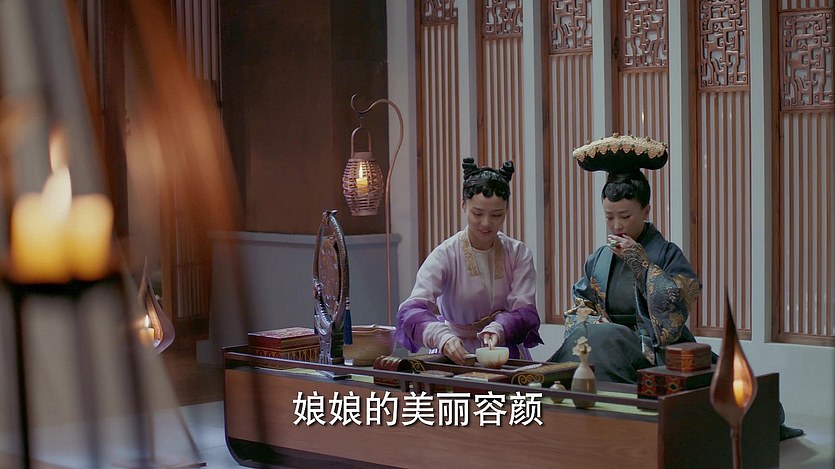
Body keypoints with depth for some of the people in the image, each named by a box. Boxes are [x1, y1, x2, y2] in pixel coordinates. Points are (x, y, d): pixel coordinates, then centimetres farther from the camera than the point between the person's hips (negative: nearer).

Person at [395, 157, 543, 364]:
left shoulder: (518, 254, 3)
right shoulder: (445, 255, -6)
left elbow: (525, 311, -6)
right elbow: (411, 310, -19)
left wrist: (498, 329, -29)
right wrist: (443, 337, -39)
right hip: (456, 356, 0)